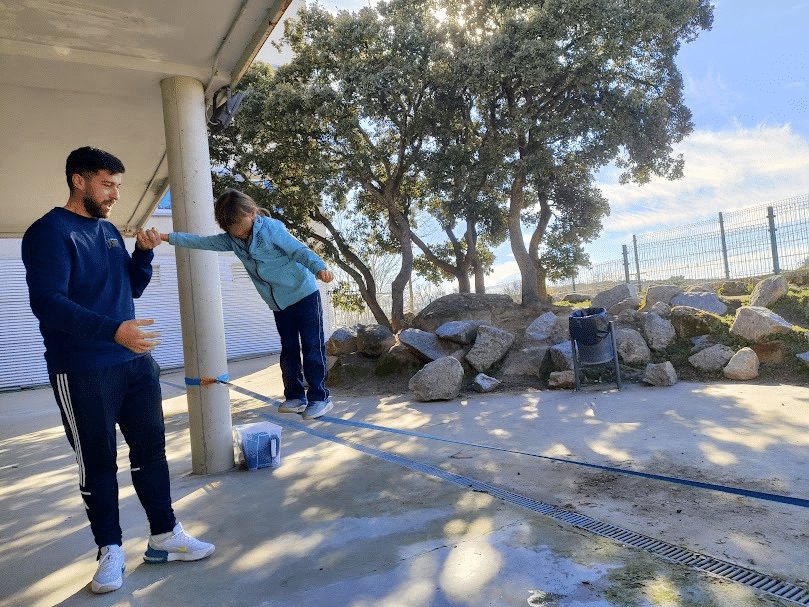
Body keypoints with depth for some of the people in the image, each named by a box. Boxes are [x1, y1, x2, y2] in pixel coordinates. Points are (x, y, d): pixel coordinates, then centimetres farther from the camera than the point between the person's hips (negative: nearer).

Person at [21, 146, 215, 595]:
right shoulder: (49, 232, -9)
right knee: (97, 462, 5)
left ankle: (164, 536, 22)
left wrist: (144, 253, 1)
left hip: (135, 362, 7)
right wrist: (112, 330, -32)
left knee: (151, 448, 10)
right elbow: (46, 302, -21)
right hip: (83, 372, -7)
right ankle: (110, 550, 21)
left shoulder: (109, 231, 14)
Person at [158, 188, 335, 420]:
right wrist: (168, 237, 7)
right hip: (279, 304, 7)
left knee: (312, 348, -4)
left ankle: (319, 398, 3)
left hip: (304, 294, -6)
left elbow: (299, 250, -20)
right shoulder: (231, 240, 5)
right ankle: (295, 397, 20)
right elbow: (202, 242, 11)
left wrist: (320, 268, -35)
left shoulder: (271, 228, -14)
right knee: (288, 350, 10)